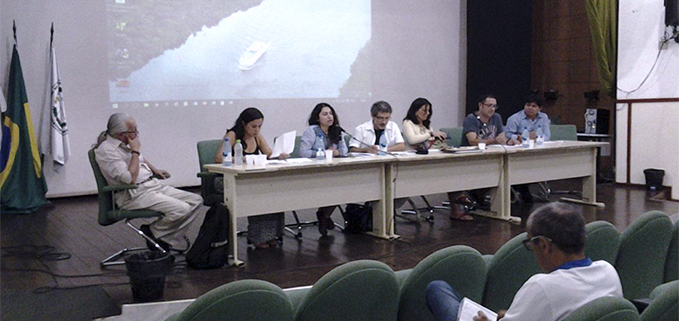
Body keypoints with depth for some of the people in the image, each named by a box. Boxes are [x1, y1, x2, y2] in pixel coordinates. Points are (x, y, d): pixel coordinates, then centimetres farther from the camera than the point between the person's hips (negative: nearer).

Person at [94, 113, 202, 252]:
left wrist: (155, 170, 20)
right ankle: (153, 232, -2)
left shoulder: (125, 143, 13)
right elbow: (130, 179, -22)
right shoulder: (106, 150, -15)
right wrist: (135, 151, -14)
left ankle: (171, 239, -2)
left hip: (154, 184, 10)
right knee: (182, 209, -27)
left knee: (196, 201, -4)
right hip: (135, 194, -10)